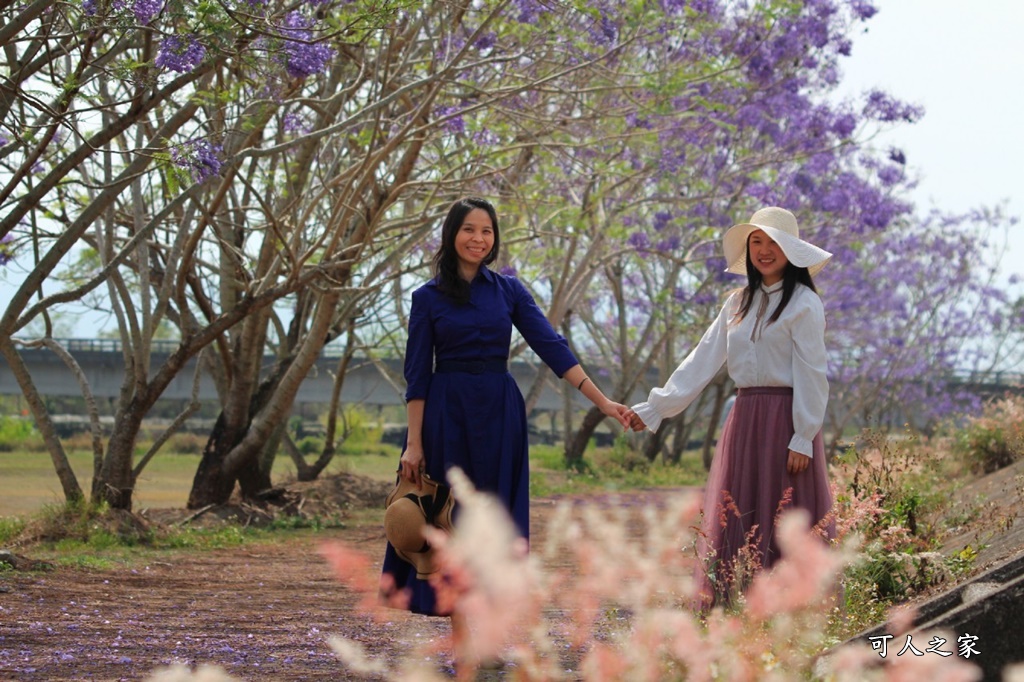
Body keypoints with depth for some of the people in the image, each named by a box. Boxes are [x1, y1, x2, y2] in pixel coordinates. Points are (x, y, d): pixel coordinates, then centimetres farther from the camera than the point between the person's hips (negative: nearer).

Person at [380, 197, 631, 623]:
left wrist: (603, 402, -7)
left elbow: (552, 347, 0)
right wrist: (414, 443, -7)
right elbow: (417, 374, -1)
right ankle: (460, 637, 7)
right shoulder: (428, 298, 1)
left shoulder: (509, 291, 6)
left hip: (499, 415, 2)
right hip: (447, 413, -2)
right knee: (451, 517, -1)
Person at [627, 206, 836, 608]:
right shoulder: (739, 302, 14)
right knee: (737, 519, 5)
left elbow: (810, 375, -9)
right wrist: (655, 409, 4)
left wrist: (803, 438, -16)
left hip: (784, 419, -6)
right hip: (744, 419, 6)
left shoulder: (803, 304, -5)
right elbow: (703, 360, 11)